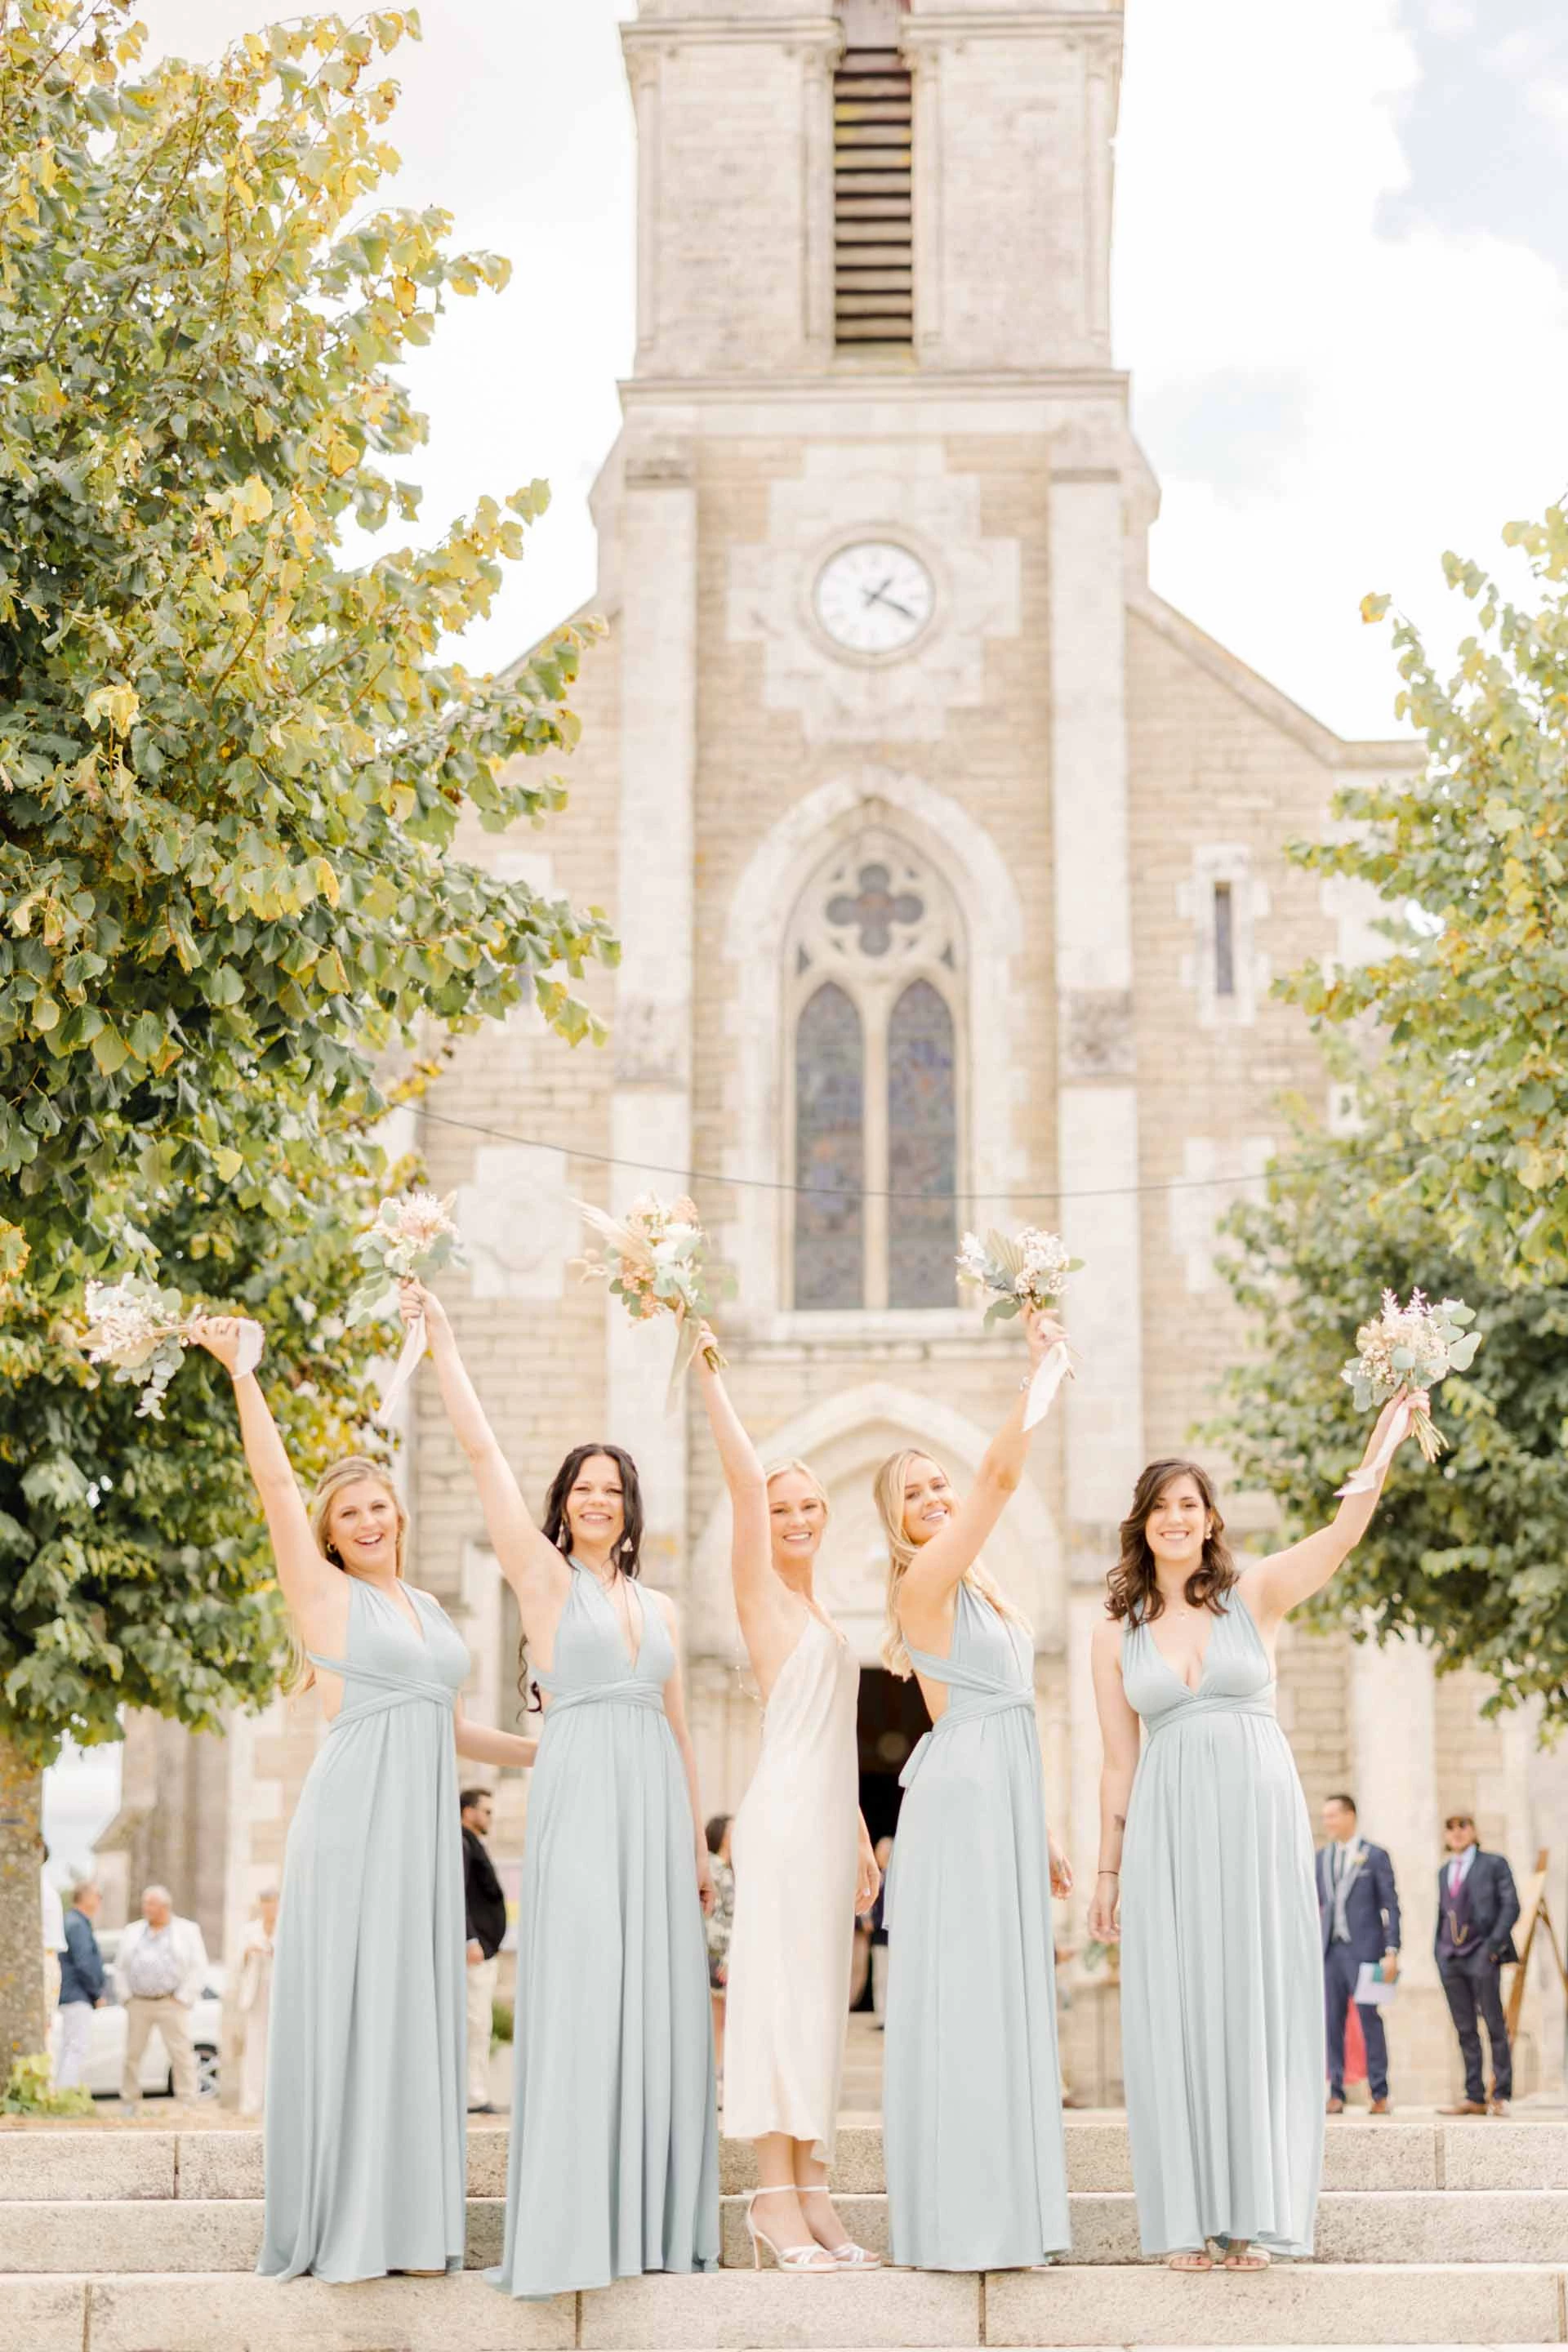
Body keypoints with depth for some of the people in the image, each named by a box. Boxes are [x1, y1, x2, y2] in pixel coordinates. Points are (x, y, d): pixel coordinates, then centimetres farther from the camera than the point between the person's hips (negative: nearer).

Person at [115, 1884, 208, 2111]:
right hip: (138, 2005, 3)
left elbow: (198, 1969, 1)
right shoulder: (133, 1932, 15)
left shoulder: (187, 1931, 5)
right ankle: (129, 2104, 9)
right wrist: (127, 1996, 4)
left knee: (181, 2055, -6)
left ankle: (188, 2105, -3)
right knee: (133, 2054, 1)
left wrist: (183, 1998, -5)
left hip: (171, 2004, -3)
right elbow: (120, 1967, 16)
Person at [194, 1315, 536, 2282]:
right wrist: (238, 1369, -8)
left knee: (418, 2011, 5)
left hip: (425, 1822, 6)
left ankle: (412, 2220, 9)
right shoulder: (325, 1593, 2)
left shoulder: (429, 1608, 18)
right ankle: (341, 2225, -1)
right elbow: (276, 1485, -6)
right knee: (347, 2010, -5)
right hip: (354, 1818, -6)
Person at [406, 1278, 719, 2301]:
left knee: (659, 2008, 3)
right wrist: (443, 1339, -5)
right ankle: (576, 2228, -7)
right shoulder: (544, 1577, 4)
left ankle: (656, 2224, 9)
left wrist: (698, 1843, 17)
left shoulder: (660, 1609, 18)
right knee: (580, 2004, -10)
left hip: (656, 1807, 5)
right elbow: (481, 1449, -2)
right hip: (580, 1801, -5)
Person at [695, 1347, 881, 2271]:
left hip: (832, 1817, 8)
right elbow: (746, 1475, -11)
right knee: (782, 1987, -10)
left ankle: (811, 2194, 8)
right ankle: (776, 2197, -10)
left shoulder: (820, 1613, 21)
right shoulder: (761, 1590, 1)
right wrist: (709, 1372, -14)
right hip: (786, 1812, -8)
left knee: (822, 1997, 6)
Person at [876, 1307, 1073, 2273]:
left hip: (1006, 1808, 9)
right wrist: (1040, 1369, -14)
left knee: (1006, 2002, 8)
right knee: (963, 2001, -8)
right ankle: (961, 2222, -6)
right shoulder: (925, 1582, -7)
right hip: (960, 1802, -9)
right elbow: (1003, 1474, -17)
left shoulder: (983, 1592, 19)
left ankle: (1002, 2220, 12)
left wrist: (1040, 1832, 20)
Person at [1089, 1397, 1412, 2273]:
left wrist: (1386, 1430, -20)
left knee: (1261, 2004, -2)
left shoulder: (1255, 1595, 5)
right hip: (1168, 1829, 1)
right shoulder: (1116, 1635, 10)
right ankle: (1187, 2219, 3)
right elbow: (1119, 1764, 12)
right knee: (1175, 2011, -1)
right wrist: (1108, 1872, 10)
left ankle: (1256, 2215, 4)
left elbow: (1344, 1533, -10)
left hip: (1261, 1816, -1)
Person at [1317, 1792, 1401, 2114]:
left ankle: (1380, 2094, 1)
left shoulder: (1375, 1857, 0)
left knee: (1369, 2018, -5)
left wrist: (1391, 1951, -9)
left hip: (1363, 1948, -5)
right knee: (1332, 2021, 3)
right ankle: (1336, 2093, 6)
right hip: (1331, 1949, 5)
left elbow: (1391, 1905, -2)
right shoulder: (1322, 1858, 14)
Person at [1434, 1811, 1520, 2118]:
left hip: (1481, 1954, -5)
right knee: (1465, 2031, 4)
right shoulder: (1444, 1872, 19)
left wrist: (1494, 1945, -13)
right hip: (1450, 1958, 5)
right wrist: (1438, 1950, 10)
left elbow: (1511, 1905, -4)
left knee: (1495, 2026, -4)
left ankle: (1500, 2096, 0)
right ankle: (1474, 2098, 5)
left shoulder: (1493, 1864, 3)